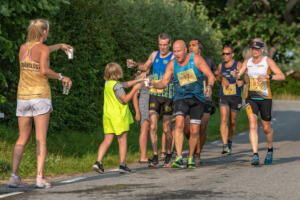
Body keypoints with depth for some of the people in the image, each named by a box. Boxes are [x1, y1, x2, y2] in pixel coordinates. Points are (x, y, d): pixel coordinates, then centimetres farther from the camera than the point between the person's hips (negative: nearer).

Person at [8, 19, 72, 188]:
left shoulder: (23, 48, 11)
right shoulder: (42, 48, -8)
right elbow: (44, 70, -22)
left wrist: (60, 46, 44)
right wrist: (61, 77, -6)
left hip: (23, 96, 5)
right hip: (41, 96, -5)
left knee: (22, 139, 10)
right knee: (41, 139, -3)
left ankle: (14, 176, 0)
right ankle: (40, 177, -10)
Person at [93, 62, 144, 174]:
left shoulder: (107, 83, 11)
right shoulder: (117, 86, -15)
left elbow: (125, 84, 21)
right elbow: (125, 99, -15)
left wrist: (138, 80, 25)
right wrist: (135, 89, -8)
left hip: (108, 115, 7)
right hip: (118, 116, -7)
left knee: (107, 140, 6)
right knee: (122, 140, 4)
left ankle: (98, 161, -8)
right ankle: (123, 164, 6)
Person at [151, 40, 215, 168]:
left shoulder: (196, 59, -8)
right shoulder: (172, 64, -3)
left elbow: (210, 76, -9)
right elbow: (163, 83, -4)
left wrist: (209, 86, -30)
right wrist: (153, 85, -26)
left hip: (197, 99, 0)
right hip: (181, 98, 0)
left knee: (194, 131, -1)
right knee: (179, 124, -24)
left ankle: (191, 158, 20)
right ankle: (179, 158, -27)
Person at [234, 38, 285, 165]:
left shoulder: (268, 61, -5)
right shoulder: (247, 62, 6)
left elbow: (282, 76, -12)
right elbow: (238, 75, 2)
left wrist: (268, 76, -28)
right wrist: (236, 75, -22)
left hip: (265, 98, -2)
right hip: (251, 98, 2)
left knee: (266, 127, 9)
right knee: (253, 125, -17)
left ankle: (270, 150, 38)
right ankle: (255, 155, -21)